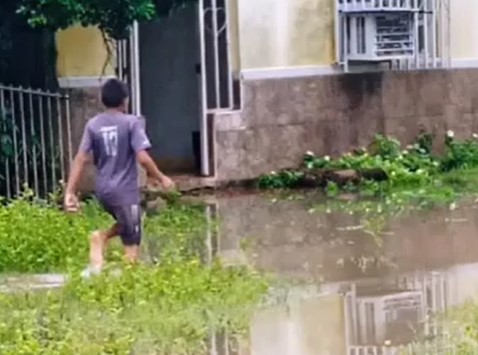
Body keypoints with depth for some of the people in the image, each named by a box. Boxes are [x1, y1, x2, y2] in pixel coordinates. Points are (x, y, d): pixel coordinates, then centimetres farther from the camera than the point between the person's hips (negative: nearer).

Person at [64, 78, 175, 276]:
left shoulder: (93, 125, 3)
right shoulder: (131, 122, -9)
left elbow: (81, 159, -1)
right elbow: (142, 157, -15)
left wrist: (70, 192, -1)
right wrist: (160, 178, 0)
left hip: (103, 191, 5)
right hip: (125, 191, -5)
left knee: (127, 226, 27)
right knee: (132, 244, 4)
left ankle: (101, 237, 1)